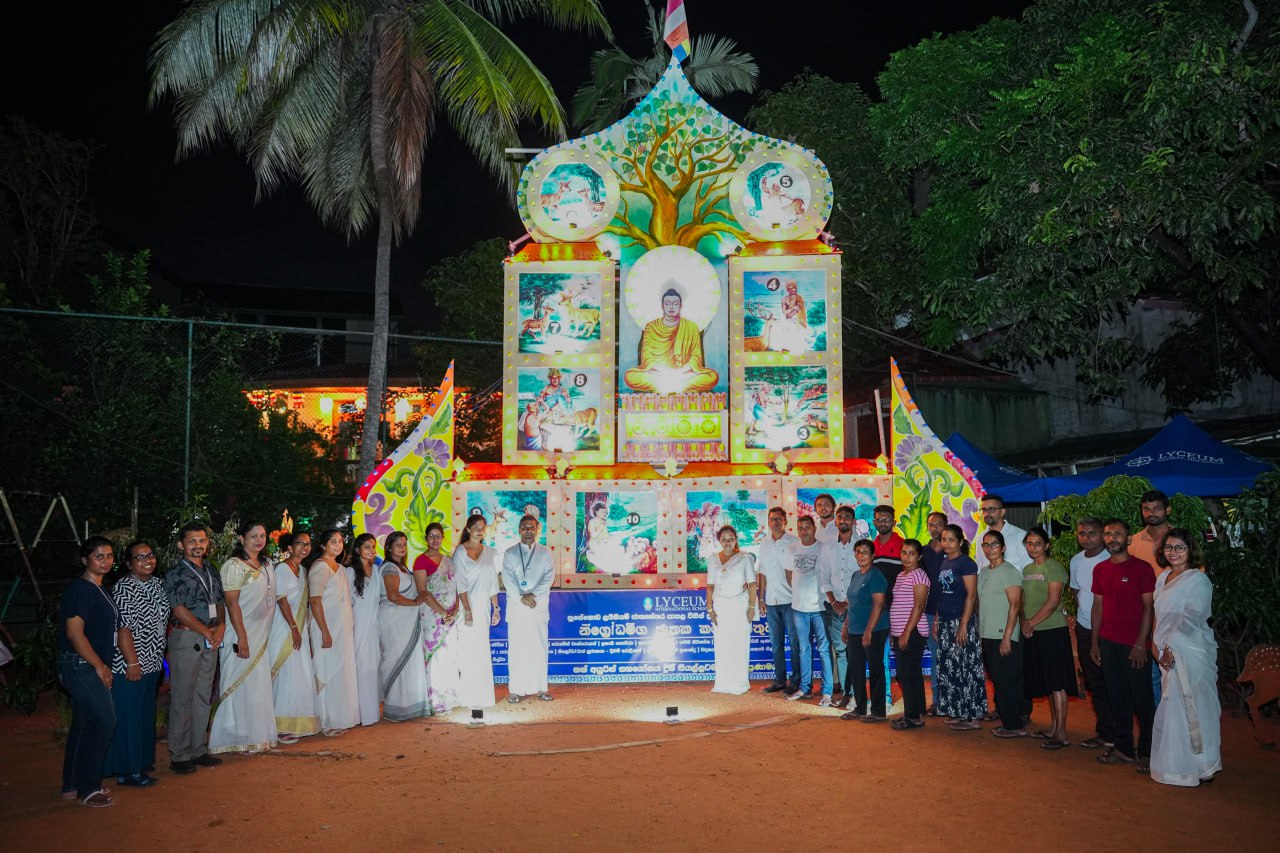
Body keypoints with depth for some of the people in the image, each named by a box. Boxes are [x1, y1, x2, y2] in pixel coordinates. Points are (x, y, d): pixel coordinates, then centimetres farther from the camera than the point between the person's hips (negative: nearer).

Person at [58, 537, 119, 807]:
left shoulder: (98, 589, 14)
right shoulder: (81, 589, -15)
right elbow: (74, 633, -20)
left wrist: (104, 667, 14)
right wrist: (99, 666, -15)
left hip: (89, 668, 10)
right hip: (79, 666, -10)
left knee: (85, 725, 14)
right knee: (104, 721, -11)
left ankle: (73, 786, 24)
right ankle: (87, 789, -2)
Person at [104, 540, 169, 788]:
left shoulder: (158, 584, 10)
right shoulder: (123, 588, -13)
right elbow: (122, 628, -18)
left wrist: (160, 656, 18)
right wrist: (132, 662, -21)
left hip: (152, 663, 8)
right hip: (129, 666, -8)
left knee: (146, 714, 16)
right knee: (128, 717, -2)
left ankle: (141, 762, 27)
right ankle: (127, 771, 5)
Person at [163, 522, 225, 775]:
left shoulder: (211, 573, 14)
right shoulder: (175, 574, -6)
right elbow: (180, 611, -12)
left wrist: (220, 627, -4)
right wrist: (208, 632, -11)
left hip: (210, 639, 6)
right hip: (185, 638, -6)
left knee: (203, 697, 11)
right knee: (182, 699, -2)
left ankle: (199, 750, 20)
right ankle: (179, 756, 5)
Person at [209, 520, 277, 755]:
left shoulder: (266, 565, 12)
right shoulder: (234, 565, -12)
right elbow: (231, 603, -17)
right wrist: (242, 638, -20)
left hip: (262, 634, 8)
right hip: (242, 635, -8)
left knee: (259, 686, 12)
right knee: (241, 686, -2)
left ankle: (257, 735, 20)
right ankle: (239, 738, 8)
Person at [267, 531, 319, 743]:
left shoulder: (302, 570, 15)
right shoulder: (283, 568, -9)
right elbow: (281, 600, -15)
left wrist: (302, 629, 12)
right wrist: (294, 628, -17)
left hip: (299, 629, 8)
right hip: (285, 628, -8)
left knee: (301, 676, 9)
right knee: (287, 675, -7)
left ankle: (294, 724, 17)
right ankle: (281, 727, -1)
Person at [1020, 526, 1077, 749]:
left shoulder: (1053, 567, -9)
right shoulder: (1027, 569, 14)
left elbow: (1052, 602, -15)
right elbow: (1023, 601, 15)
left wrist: (1031, 622, -12)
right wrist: (1024, 623, -3)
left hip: (1053, 631, -7)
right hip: (1033, 634, 7)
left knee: (1057, 683, -5)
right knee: (1047, 682, 13)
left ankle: (1061, 733, -3)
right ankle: (1053, 727, 22)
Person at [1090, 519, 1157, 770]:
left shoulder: (1141, 568, -6)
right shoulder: (1100, 570, 10)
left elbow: (1148, 608, -8)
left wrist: (1141, 643, -13)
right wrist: (1094, 642, 11)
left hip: (1134, 645, -5)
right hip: (1108, 643, 5)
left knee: (1142, 699, 2)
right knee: (1117, 698, 11)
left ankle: (1146, 752, 13)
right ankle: (1123, 749, 20)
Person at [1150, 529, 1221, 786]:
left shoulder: (1198, 579, -9)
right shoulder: (1163, 578, 15)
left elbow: (1192, 618, -16)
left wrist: (1171, 647, -17)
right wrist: (1159, 647, 7)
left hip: (1191, 654, -7)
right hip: (1168, 653, 7)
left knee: (1191, 709, -2)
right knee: (1171, 709, 10)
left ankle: (1201, 768, 8)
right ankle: (1176, 765, 19)